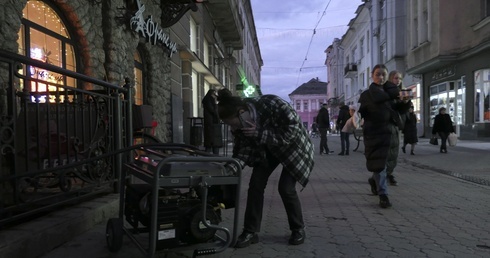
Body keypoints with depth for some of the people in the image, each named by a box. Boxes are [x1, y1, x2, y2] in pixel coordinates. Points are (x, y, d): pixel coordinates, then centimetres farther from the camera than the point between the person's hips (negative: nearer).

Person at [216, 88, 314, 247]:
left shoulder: (272, 104, -38)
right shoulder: (240, 123, -19)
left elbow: (293, 131, -35)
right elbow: (243, 148, -12)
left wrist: (260, 134, -40)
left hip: (294, 146, -5)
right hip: (267, 150, 5)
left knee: (286, 188, -12)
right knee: (255, 184, -6)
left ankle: (298, 229, 12)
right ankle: (251, 232, 5)